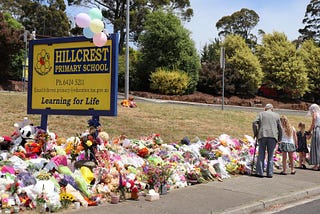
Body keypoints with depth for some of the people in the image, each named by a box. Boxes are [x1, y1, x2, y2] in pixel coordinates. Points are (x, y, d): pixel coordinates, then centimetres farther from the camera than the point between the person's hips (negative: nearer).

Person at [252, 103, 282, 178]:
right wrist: (279, 138, 20)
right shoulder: (276, 115, 16)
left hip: (262, 136, -1)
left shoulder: (261, 113, 13)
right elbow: (280, 128, 12)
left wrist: (255, 134, 8)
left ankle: (260, 172, 0)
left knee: (261, 155, 3)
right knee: (270, 156, 6)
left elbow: (254, 123, -1)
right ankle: (270, 173, 5)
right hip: (273, 136, 1)